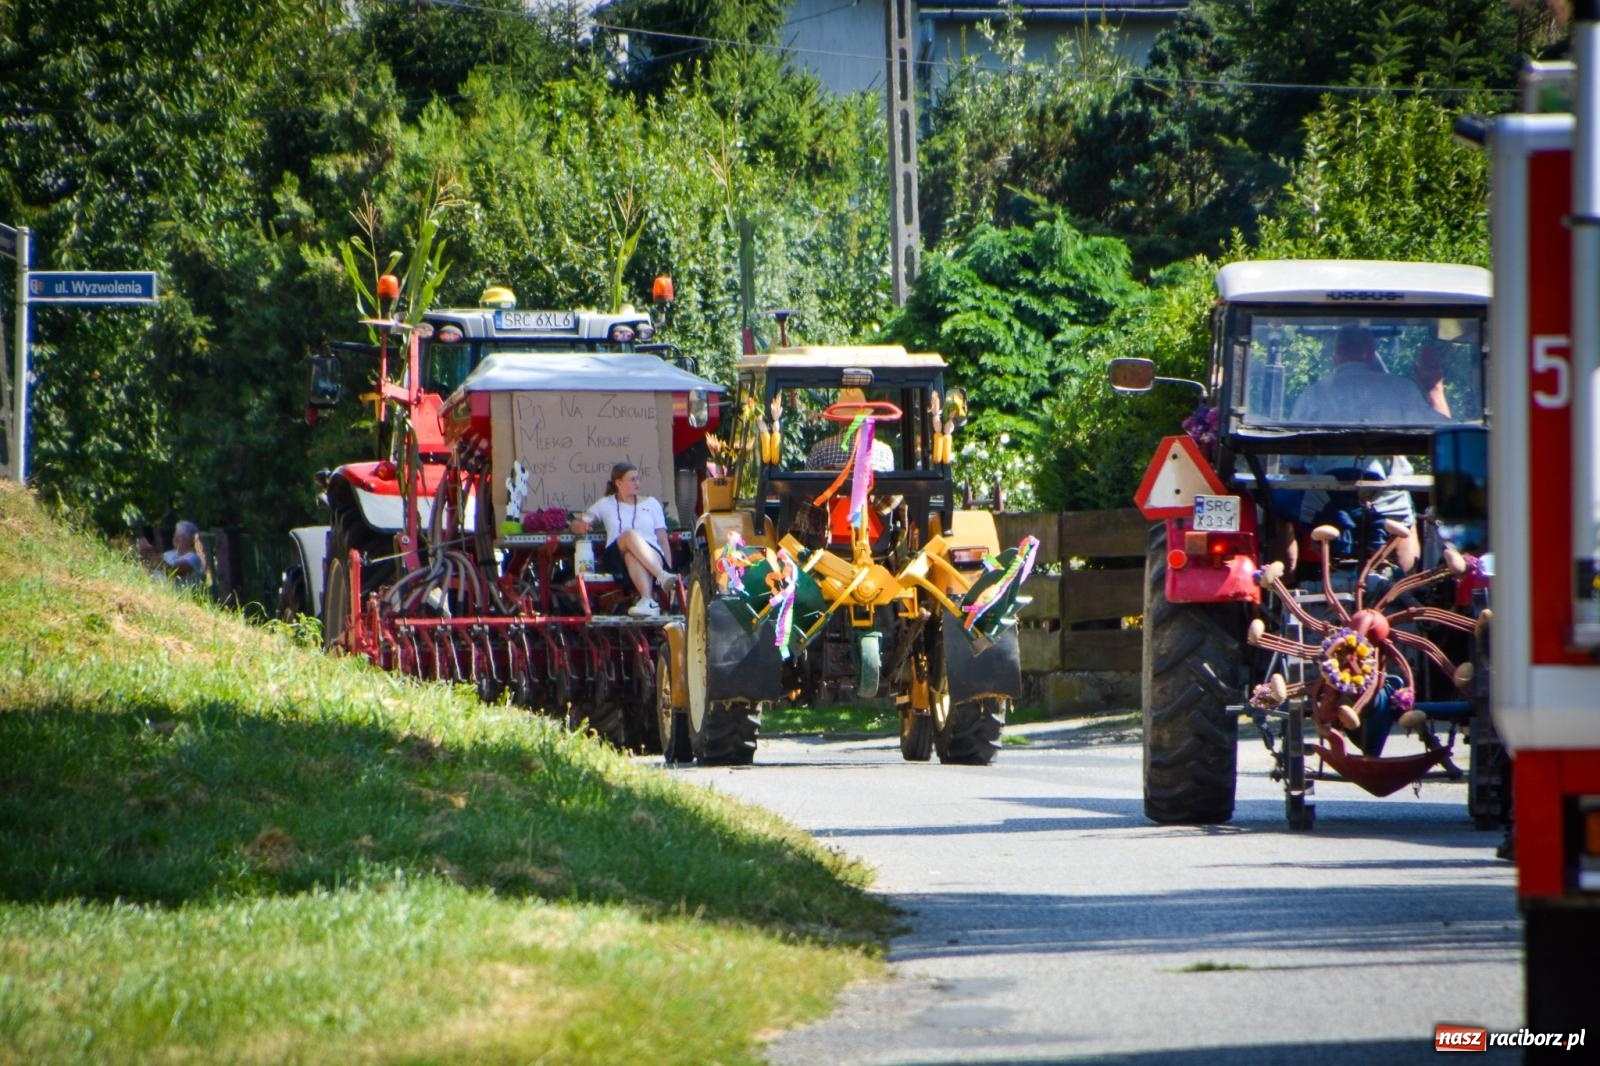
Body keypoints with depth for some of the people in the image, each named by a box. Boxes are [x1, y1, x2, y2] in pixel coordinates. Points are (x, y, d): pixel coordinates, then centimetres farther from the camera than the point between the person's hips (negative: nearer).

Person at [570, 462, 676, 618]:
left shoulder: (651, 503, 24)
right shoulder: (605, 504, 23)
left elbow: (663, 539, 18)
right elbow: (575, 524, 22)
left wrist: (670, 569, 3)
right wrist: (579, 526, -6)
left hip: (653, 557, 1)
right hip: (617, 557, -1)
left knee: (633, 557, -40)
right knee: (630, 535, -37)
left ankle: (647, 601, -64)